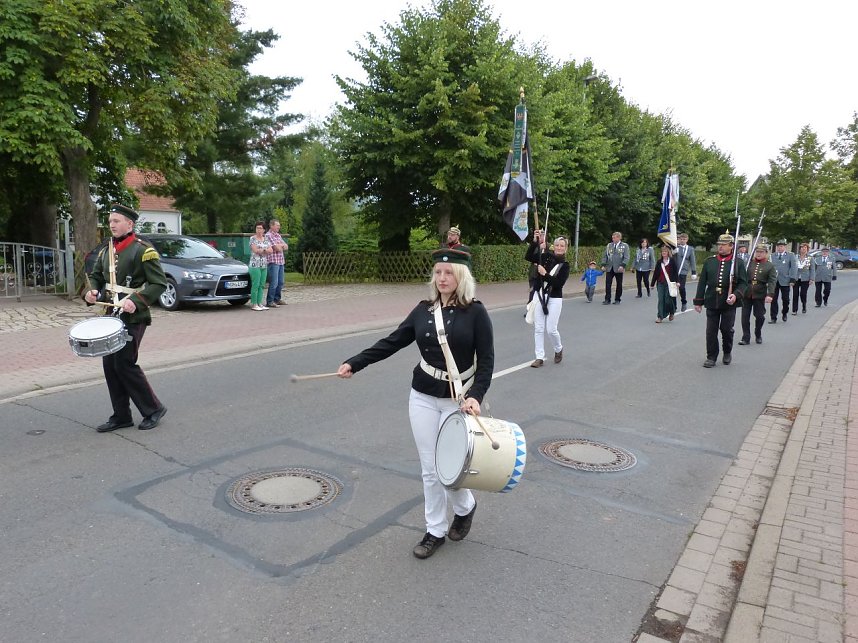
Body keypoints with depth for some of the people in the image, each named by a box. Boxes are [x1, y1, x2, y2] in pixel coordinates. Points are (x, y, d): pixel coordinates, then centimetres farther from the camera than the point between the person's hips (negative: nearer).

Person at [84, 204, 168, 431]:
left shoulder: (143, 250, -10)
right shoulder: (106, 251, 12)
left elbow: (159, 283, -14)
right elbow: (96, 277, 21)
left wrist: (136, 301, -25)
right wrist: (91, 292, -1)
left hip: (133, 318, -7)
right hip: (111, 316, 8)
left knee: (125, 364, -8)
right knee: (110, 365, 7)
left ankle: (153, 409, 9)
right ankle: (121, 416, 18)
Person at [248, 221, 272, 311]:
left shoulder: (266, 239, 15)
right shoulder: (253, 238, -1)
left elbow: (271, 250, 5)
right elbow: (255, 250, -13)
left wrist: (261, 250, -8)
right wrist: (265, 250, -2)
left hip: (264, 265, 6)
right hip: (255, 264, -6)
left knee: (262, 285, 6)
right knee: (255, 285, -8)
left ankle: (259, 303, 10)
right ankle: (253, 304, -3)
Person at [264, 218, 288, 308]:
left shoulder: (278, 235, 19)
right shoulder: (268, 235, -8)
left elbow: (286, 247, 14)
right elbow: (277, 248, -15)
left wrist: (280, 245, -5)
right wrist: (282, 246, 4)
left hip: (281, 261, 8)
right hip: (273, 261, -8)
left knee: (280, 283, 11)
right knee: (273, 283, -10)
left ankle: (277, 299, 21)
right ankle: (269, 301, -5)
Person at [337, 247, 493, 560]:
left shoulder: (475, 312, -10)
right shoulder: (423, 309, 1)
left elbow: (486, 360, -10)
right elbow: (392, 342, 2)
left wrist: (475, 396, -23)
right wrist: (355, 363, -5)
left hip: (458, 400, -3)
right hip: (423, 399, 4)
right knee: (430, 469, 9)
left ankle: (465, 507, 35)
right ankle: (435, 530, 28)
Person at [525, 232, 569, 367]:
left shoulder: (565, 265, -3)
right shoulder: (546, 256, 2)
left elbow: (559, 283, -14)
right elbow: (528, 257, -9)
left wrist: (545, 274, -22)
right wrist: (535, 242, -18)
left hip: (554, 299, -2)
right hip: (539, 295, 3)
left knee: (551, 329, -3)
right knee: (538, 328, 3)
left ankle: (558, 350, 28)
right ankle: (540, 357, 12)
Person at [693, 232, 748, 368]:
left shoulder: (738, 263, 0)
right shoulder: (709, 261, 6)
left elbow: (743, 282, 0)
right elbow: (702, 282, 7)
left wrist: (736, 295, -19)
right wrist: (698, 301, 4)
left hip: (729, 304, -2)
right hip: (712, 302, 2)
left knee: (727, 329, 7)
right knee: (711, 331, 3)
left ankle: (727, 352, 31)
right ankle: (711, 357, 13)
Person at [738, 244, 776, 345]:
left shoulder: (770, 266, 2)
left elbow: (772, 281, -5)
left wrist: (770, 294, -17)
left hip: (759, 295, -1)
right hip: (746, 294, 1)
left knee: (760, 316, 6)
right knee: (745, 316, 1)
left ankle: (758, 335, 28)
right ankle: (746, 338, 8)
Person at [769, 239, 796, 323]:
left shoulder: (791, 256, 3)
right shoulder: (772, 256, 6)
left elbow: (793, 268, -1)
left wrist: (792, 279, -8)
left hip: (785, 281, -1)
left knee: (785, 299, 9)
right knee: (773, 300, 0)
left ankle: (785, 313, 33)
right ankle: (773, 318, 4)